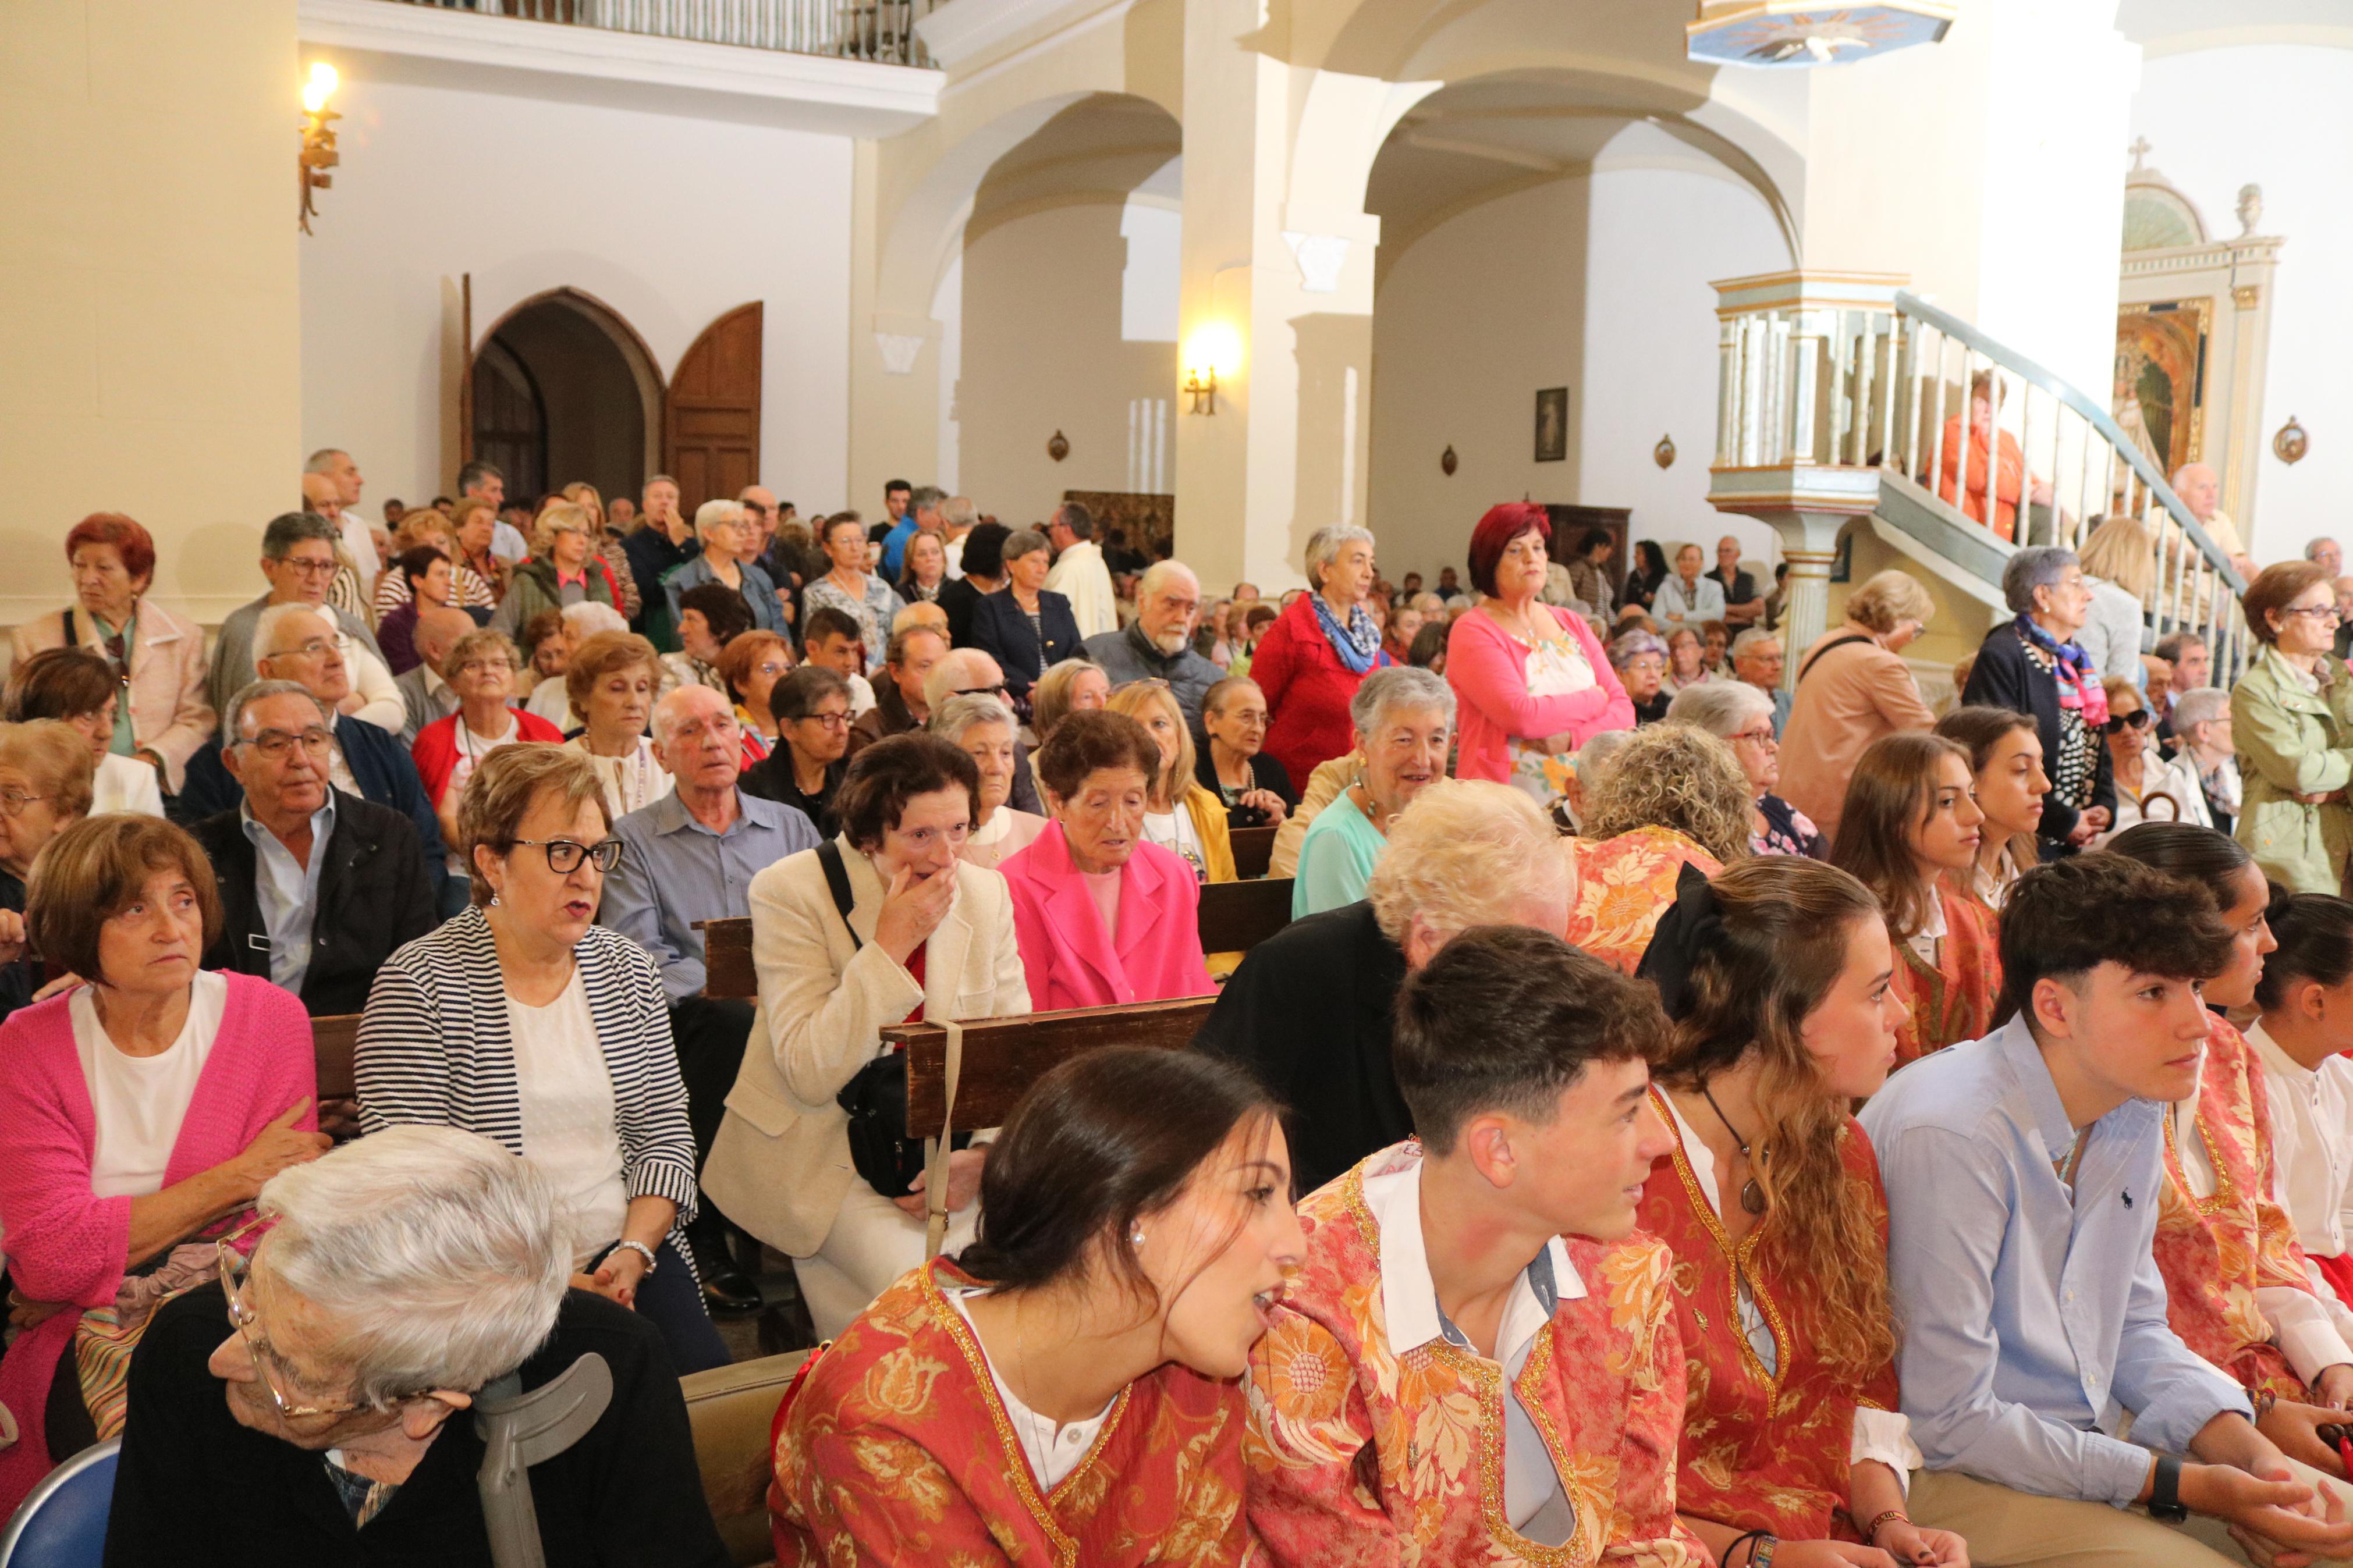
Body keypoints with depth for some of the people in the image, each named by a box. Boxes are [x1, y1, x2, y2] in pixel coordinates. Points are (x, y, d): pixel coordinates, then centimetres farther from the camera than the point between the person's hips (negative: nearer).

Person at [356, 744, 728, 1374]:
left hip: (626, 1255, 4)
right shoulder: (419, 984, -5)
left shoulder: (628, 968, 11)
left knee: (700, 1371, -22)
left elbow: (666, 1136, 10)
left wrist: (633, 1252, -8)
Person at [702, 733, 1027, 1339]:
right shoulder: (791, 892, -13)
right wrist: (889, 947, -25)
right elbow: (810, 1074, -21)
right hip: (823, 1155, -5)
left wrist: (985, 1153, -13)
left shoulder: (986, 893, 1)